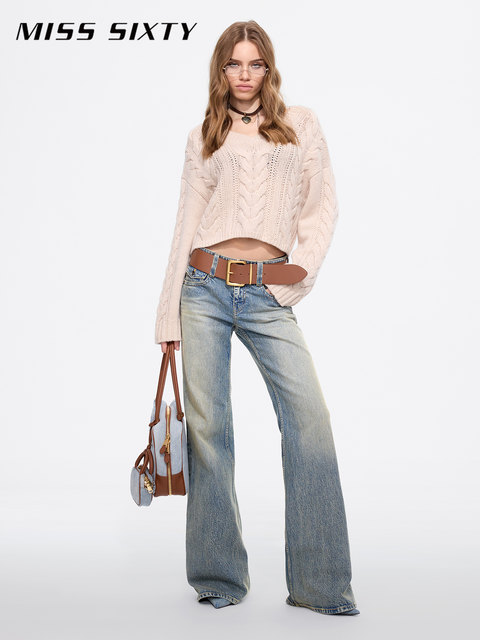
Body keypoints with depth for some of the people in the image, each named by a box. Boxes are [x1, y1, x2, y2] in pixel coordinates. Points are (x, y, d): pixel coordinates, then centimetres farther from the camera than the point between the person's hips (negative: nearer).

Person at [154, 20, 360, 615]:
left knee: (309, 415, -15)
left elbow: (322, 205, 11)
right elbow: (187, 221, 11)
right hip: (204, 288, 1)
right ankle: (219, 577, 10)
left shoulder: (301, 123, 15)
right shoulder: (203, 136, 15)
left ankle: (321, 583, -7)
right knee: (208, 424, -2)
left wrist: (302, 272, -3)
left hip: (267, 294, -1)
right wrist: (169, 315, 6)